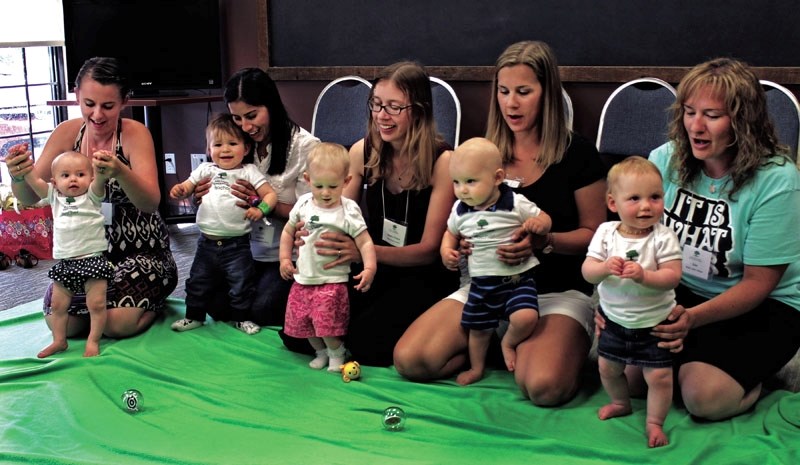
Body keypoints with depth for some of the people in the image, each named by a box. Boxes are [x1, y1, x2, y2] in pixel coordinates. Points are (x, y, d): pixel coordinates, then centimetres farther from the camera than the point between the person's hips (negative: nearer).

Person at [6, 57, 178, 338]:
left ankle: (154, 299, 12)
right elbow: (29, 197, -5)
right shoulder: (66, 133, -5)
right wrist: (19, 175, -28)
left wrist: (120, 171, -45)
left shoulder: (135, 133, -14)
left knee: (117, 323, -22)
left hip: (140, 250, -4)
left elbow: (151, 203, -26)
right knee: (62, 322, -14)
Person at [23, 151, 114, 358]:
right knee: (58, 304, 10)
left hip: (93, 259, -4)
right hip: (64, 262, 4)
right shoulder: (55, 197, 10)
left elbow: (99, 180, -21)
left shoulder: (92, 196, -1)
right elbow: (34, 181, 1)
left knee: (96, 303, -7)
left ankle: (93, 341, 5)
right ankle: (59, 340, 24)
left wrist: (101, 169, -42)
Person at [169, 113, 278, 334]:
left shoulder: (249, 171, -2)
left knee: (241, 283, 4)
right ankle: (194, 315, 29)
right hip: (207, 241, 3)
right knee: (198, 281, 13)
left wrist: (261, 209, -24)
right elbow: (188, 186, 8)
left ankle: (240, 317, 21)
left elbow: (270, 194, -5)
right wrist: (179, 190, -16)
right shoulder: (206, 169, 8)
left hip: (237, 243, -3)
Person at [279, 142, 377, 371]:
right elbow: (288, 232, 15)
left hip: (332, 280, -5)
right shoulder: (303, 204, 1)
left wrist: (370, 268, -27)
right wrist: (285, 259, 7)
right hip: (303, 278, 5)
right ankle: (321, 352, 35)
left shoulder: (348, 211, -12)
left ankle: (336, 353, 18)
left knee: (327, 324, -11)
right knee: (300, 322, 11)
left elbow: (365, 242, -14)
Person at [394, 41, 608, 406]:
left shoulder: (577, 154, -5)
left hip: (558, 291, -4)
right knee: (408, 360, -15)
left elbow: (594, 234, -2)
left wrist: (543, 241, -21)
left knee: (543, 386, -33)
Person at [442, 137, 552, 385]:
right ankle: (477, 367, 39)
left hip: (517, 278, -3)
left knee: (526, 318, -24)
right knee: (478, 328, 13)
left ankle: (509, 342, 9)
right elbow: (451, 233, 18)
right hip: (482, 282, 4)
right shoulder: (459, 210, -1)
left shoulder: (516, 204, -12)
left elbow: (544, 219, -1)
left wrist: (539, 223, -24)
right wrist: (447, 250, -1)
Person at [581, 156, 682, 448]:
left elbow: (673, 277, -21)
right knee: (607, 367, 18)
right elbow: (587, 271, -12)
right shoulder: (606, 233, -9)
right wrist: (605, 268, -33)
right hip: (614, 320, 4)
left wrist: (643, 275, -37)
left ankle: (654, 422, 21)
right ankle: (621, 403, 46)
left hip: (654, 323, -3)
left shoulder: (664, 238, -16)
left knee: (659, 376, -2)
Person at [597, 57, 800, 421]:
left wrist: (692, 318, -33)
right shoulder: (665, 160, -7)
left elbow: (758, 282, -17)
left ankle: (755, 373, 7)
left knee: (703, 395, -25)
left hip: (761, 306, -3)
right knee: (624, 373, -17)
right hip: (680, 292, 4)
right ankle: (693, 357, 11)